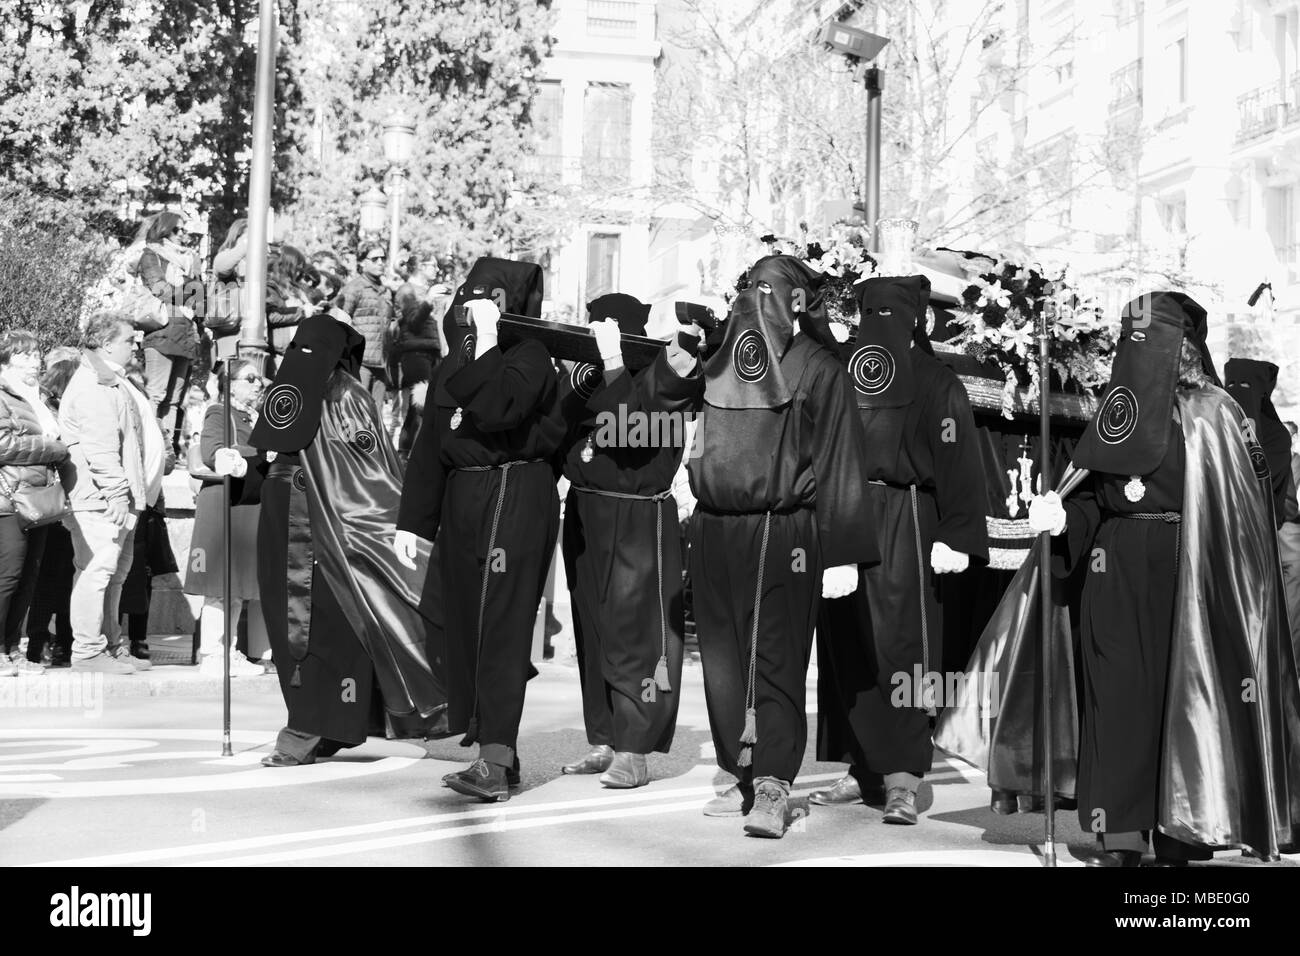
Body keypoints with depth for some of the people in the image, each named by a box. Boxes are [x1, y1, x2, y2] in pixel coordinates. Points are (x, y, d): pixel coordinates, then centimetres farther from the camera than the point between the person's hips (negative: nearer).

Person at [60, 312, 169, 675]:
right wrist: (115, 495, -23)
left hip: (120, 498, 11)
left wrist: (130, 496, 20)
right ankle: (87, 651, -2)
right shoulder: (91, 386, -11)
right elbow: (100, 447, -20)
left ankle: (110, 647, 21)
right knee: (96, 570, -7)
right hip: (99, 499, -11)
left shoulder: (113, 383, 22)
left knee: (115, 573, 13)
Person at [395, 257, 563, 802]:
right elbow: (431, 442, 17)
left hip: (514, 495, -8)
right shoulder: (457, 360, 16)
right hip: (461, 496, 8)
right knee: (464, 623, 9)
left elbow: (495, 409, -27)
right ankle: (486, 739, 19)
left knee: (500, 626, -11)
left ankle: (495, 762, -10)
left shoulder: (528, 355, -6)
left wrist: (485, 346, -18)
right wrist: (413, 520, 14)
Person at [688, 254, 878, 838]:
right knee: (723, 659, 8)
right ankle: (744, 778, 19)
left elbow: (838, 463, -5)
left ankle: (773, 786, -4)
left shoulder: (818, 369, -1)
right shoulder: (720, 363, 13)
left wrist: (842, 554, -10)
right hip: (714, 528, 5)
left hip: (783, 533, -5)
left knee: (775, 659, -7)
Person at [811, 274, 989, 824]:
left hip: (904, 525, -5)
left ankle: (902, 779, -1)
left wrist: (955, 537, -14)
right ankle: (863, 768, 18)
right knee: (845, 648, 7)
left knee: (898, 647, -7)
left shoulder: (936, 383, 0)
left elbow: (958, 461, -5)